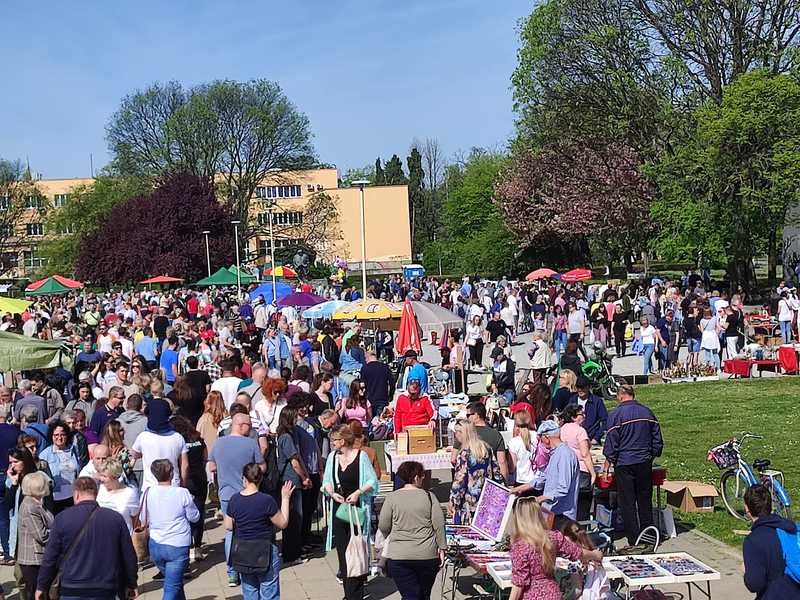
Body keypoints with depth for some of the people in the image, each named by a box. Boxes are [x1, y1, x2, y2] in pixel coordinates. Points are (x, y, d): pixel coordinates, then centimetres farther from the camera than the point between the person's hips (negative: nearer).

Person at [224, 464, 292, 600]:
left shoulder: (234, 499, -5)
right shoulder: (266, 500, -19)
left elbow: (228, 527, 3)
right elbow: (283, 523, -10)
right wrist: (285, 498, -4)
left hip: (241, 552, 4)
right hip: (264, 553, -4)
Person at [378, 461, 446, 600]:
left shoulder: (392, 498, -2)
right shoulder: (428, 496, -2)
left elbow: (383, 527, 1)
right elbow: (439, 524, -3)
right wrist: (442, 548, 5)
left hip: (399, 557, -1)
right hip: (428, 555, 1)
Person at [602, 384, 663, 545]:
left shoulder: (616, 414, -9)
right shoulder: (647, 412, 5)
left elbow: (611, 442, -8)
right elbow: (657, 439, 10)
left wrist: (607, 462, 3)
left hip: (624, 464, -4)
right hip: (645, 463, 4)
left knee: (627, 502, 3)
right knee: (645, 500, 14)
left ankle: (633, 540, 3)